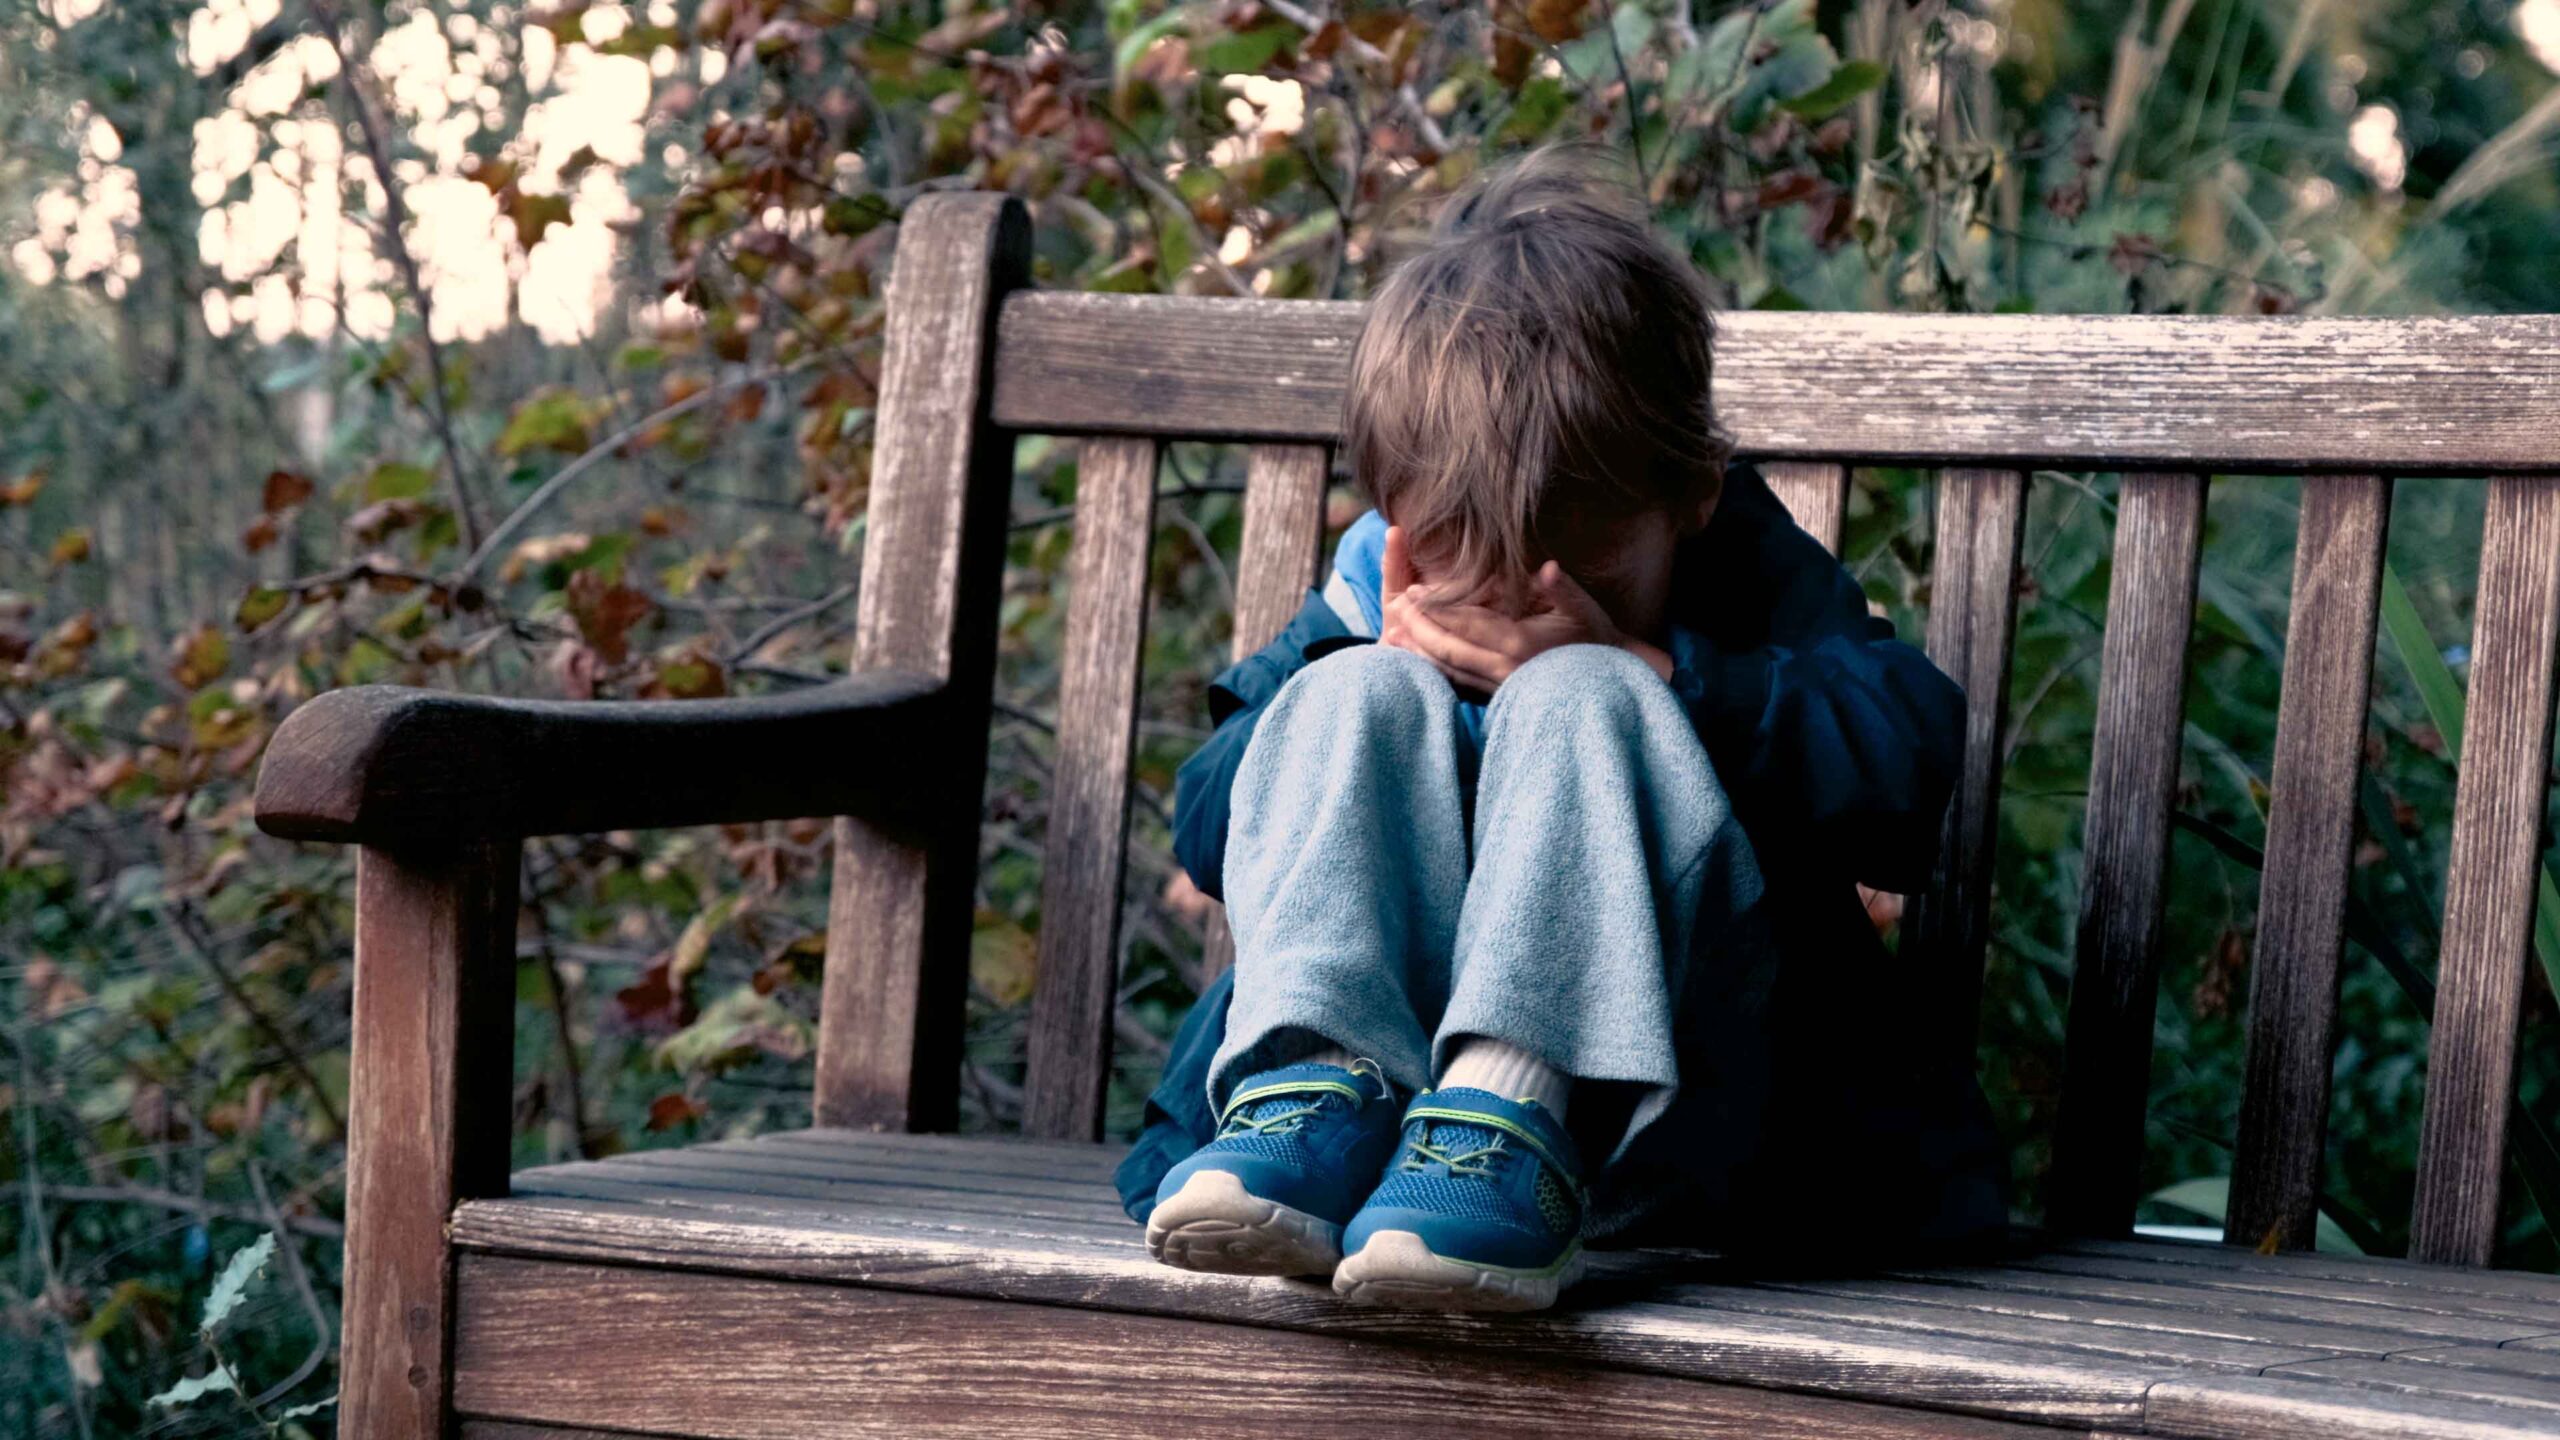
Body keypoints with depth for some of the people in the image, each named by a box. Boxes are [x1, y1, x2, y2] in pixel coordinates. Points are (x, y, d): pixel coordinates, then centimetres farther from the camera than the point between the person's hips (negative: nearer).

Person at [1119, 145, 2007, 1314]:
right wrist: (1379, 665, -8)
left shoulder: (1747, 575, 3)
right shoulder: (1379, 587, 12)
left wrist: (1648, 674, -21)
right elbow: (1208, 828, 7)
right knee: (1358, 698, -16)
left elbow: (1903, 769, -15)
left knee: (1579, 704, -24)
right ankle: (1323, 1088, -41)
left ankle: (1510, 1130, -48)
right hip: (1387, 1034, 3)